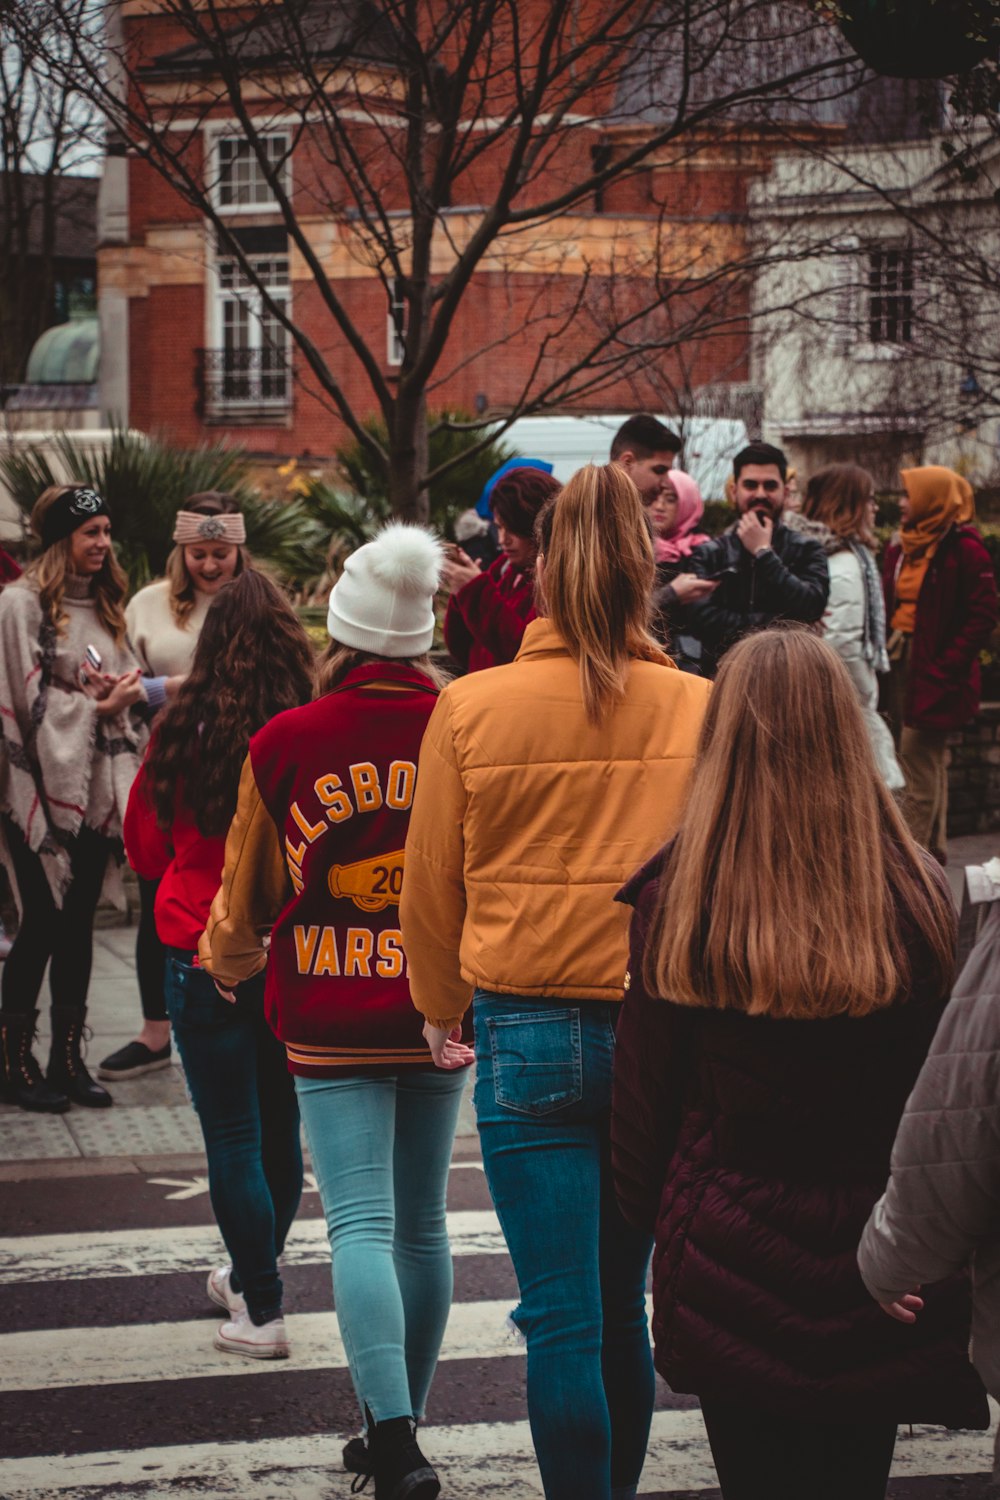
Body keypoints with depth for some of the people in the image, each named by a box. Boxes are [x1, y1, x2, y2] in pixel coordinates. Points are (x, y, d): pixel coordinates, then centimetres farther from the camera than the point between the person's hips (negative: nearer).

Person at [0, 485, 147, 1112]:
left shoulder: (105, 606, 14)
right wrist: (97, 705, -11)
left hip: (97, 789, 6)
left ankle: (67, 1058, 15)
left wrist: (126, 692, -6)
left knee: (78, 925, 9)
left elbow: (133, 684, 15)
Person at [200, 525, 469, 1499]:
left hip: (330, 1017, -2)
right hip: (442, 1007, 2)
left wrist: (226, 957, 29)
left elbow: (248, 889, 8)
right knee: (422, 1222, 14)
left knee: (361, 1223, -6)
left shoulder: (285, 743, -6)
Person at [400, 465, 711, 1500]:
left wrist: (439, 1007, 21)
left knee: (561, 1319, 1)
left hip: (529, 1035, -2)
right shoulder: (698, 708, -4)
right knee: (621, 1306, 17)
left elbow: (431, 886, 3)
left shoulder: (470, 708, -6)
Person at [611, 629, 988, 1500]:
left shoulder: (678, 905, -13)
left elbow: (647, 1092, -4)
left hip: (732, 1266, -1)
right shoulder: (918, 899, -11)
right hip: (878, 1258, 1)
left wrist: (649, 1215, 13)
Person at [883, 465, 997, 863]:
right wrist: (886, 649, 1)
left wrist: (944, 666, -16)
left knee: (919, 765, -7)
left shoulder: (964, 549, -10)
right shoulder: (900, 547, 11)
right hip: (900, 665, 7)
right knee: (928, 765, 15)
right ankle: (934, 849, 24)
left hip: (934, 675, -7)